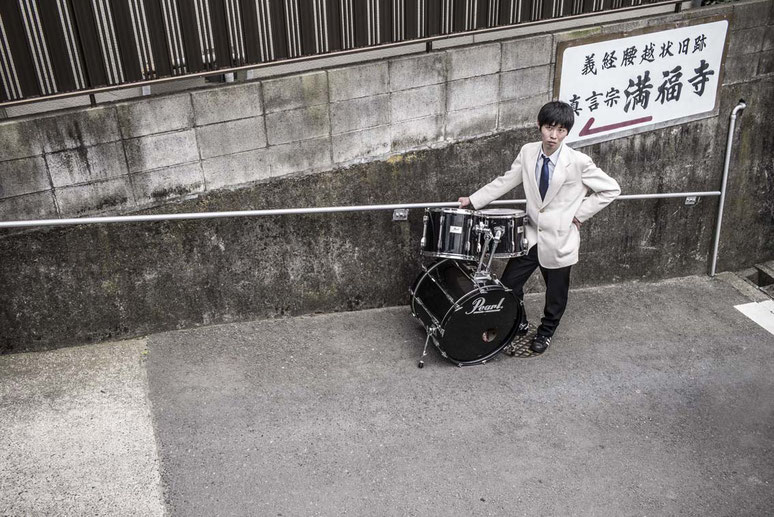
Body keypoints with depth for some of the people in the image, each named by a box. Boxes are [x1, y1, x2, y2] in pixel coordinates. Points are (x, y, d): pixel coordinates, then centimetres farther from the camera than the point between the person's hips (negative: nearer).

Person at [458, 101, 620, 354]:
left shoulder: (578, 162, -17)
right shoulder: (528, 152, -6)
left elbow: (611, 189, -8)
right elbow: (506, 181, 5)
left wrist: (580, 214, -10)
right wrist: (473, 200, 3)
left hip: (560, 239, -3)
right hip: (532, 234, 3)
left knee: (555, 293, 12)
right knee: (509, 281, 5)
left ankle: (545, 332, 39)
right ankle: (518, 324, 34)